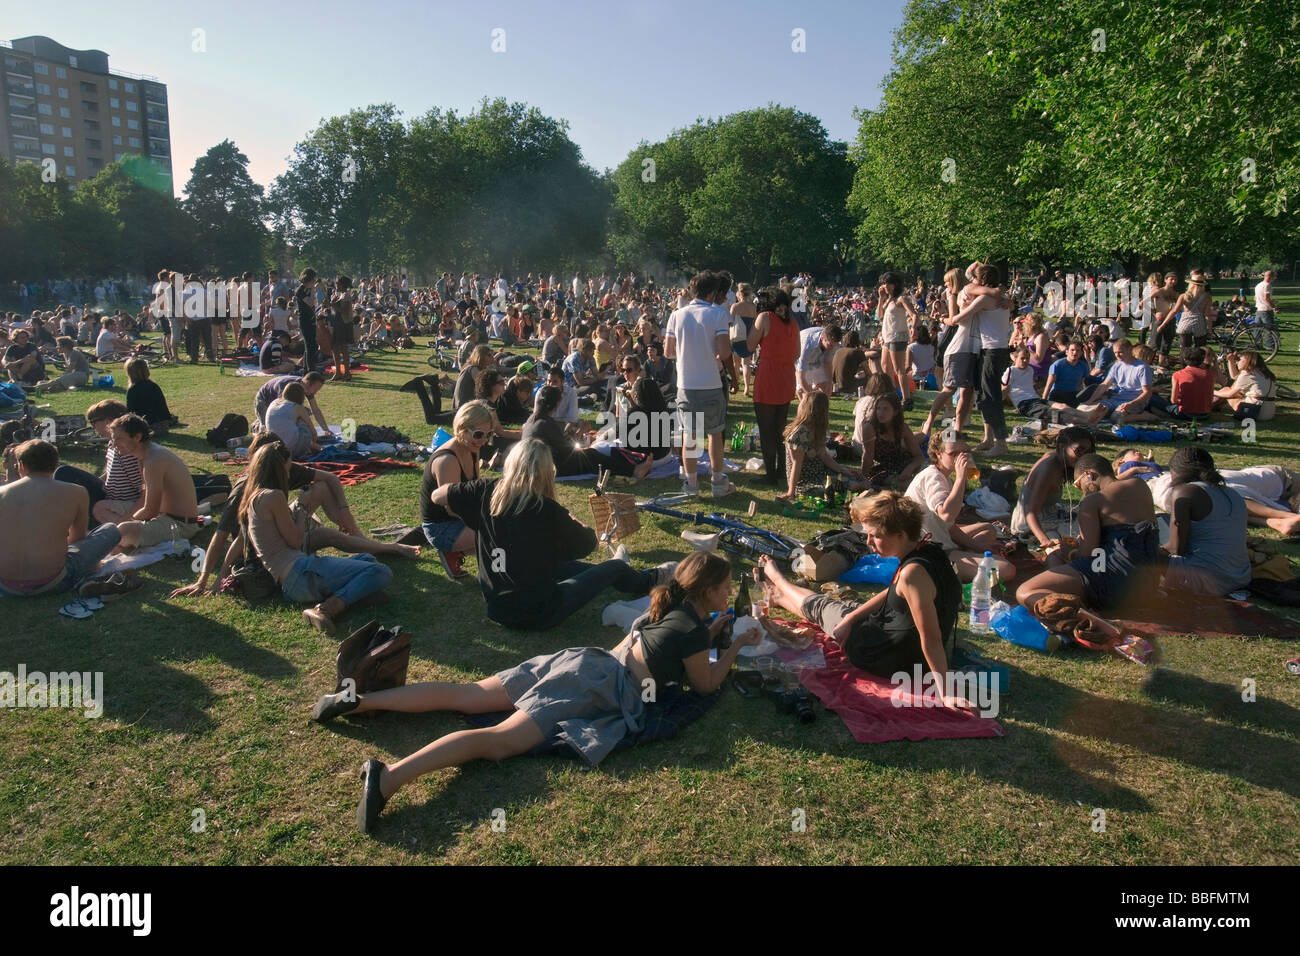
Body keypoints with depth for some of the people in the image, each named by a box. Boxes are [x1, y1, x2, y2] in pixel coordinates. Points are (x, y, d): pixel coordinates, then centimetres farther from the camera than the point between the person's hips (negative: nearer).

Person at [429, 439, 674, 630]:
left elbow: (437, 496, 3)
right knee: (616, 567, 13)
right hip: (537, 614, -6)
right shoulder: (546, 510, -23)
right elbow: (589, 543, -8)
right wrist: (569, 520, 10)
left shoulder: (487, 492, -11)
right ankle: (648, 581, 47)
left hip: (496, 606, 6)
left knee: (568, 566, 31)